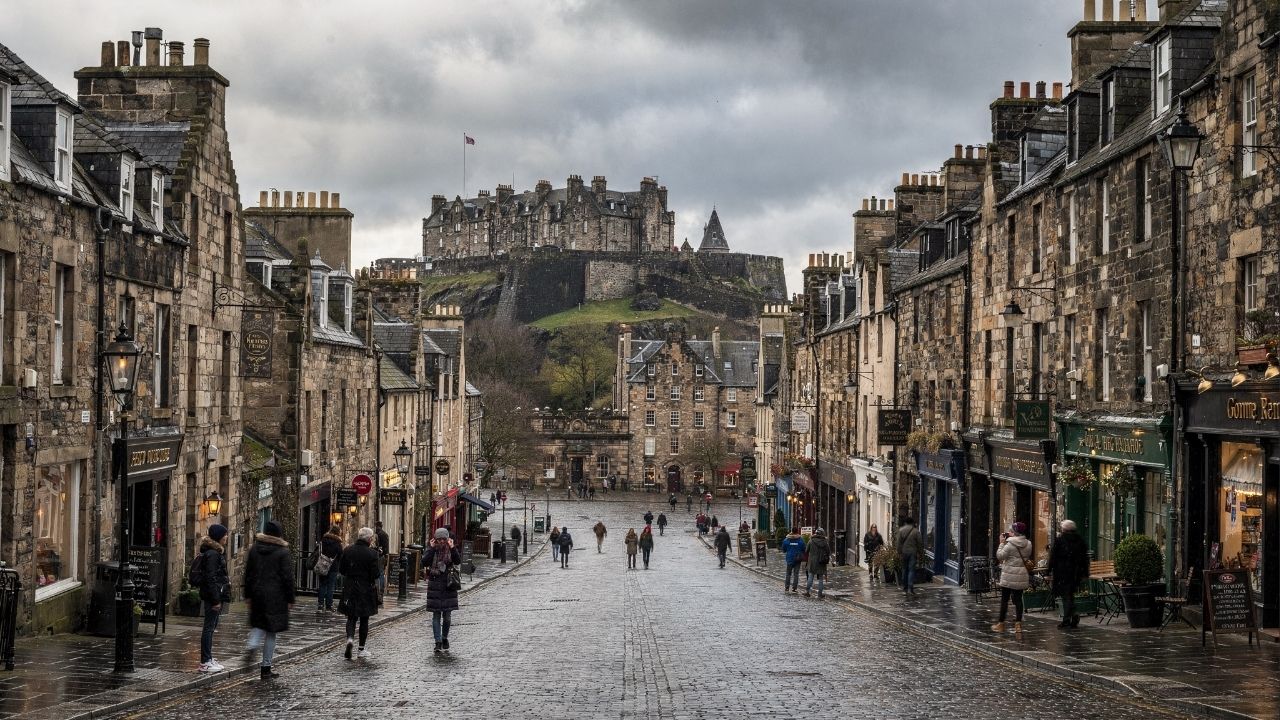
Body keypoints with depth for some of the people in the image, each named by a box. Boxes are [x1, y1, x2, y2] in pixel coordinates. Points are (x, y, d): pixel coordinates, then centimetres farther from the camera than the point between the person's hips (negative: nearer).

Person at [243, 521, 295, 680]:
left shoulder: (254, 549, 5)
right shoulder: (283, 552, -8)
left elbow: (248, 573, 9)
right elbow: (288, 577, -9)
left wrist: (248, 595, 16)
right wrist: (290, 599, -2)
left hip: (257, 594, 4)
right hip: (276, 597, -4)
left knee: (259, 625, 19)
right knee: (271, 631, 3)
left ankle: (252, 645, -13)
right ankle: (266, 667, 5)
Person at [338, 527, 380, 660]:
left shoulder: (347, 551, -2)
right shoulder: (372, 554, -14)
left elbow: (341, 569, 4)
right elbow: (376, 574, -14)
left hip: (350, 589, 2)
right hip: (366, 590, -2)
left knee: (351, 617, 10)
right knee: (364, 619, 10)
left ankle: (350, 639, -18)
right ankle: (361, 649, 15)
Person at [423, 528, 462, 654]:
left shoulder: (451, 551, 3)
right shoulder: (432, 551, 2)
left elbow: (458, 561, -15)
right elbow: (424, 563, -14)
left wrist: (452, 547, -21)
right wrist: (432, 548, -15)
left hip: (448, 586, 1)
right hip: (435, 586, -1)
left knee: (447, 615, 6)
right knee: (436, 615, -3)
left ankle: (445, 638, 27)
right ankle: (438, 643, -4)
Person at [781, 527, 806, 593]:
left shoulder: (786, 540, -6)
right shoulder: (801, 540, -7)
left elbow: (784, 550, 2)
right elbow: (804, 550, -1)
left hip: (789, 559, 1)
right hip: (797, 559, -1)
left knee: (788, 573, 12)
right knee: (796, 574, 4)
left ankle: (786, 587, 6)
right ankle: (794, 588, 0)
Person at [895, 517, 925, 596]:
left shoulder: (901, 530, 0)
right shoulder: (915, 531, -5)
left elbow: (898, 543, -1)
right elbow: (920, 543, -2)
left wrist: (899, 552, 4)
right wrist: (920, 552, 7)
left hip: (904, 552, 2)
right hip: (912, 552, -2)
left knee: (905, 569, 16)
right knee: (911, 570, -3)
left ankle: (905, 587, 23)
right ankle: (910, 588, -11)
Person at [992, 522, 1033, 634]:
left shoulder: (1010, 544, -14)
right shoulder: (1028, 544, 5)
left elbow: (1000, 556, -12)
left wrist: (1002, 543, -3)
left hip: (1010, 576, -6)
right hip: (1022, 576, 6)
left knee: (1004, 599, 2)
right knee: (1018, 599, 8)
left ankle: (1001, 624, 7)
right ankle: (1018, 624, 4)